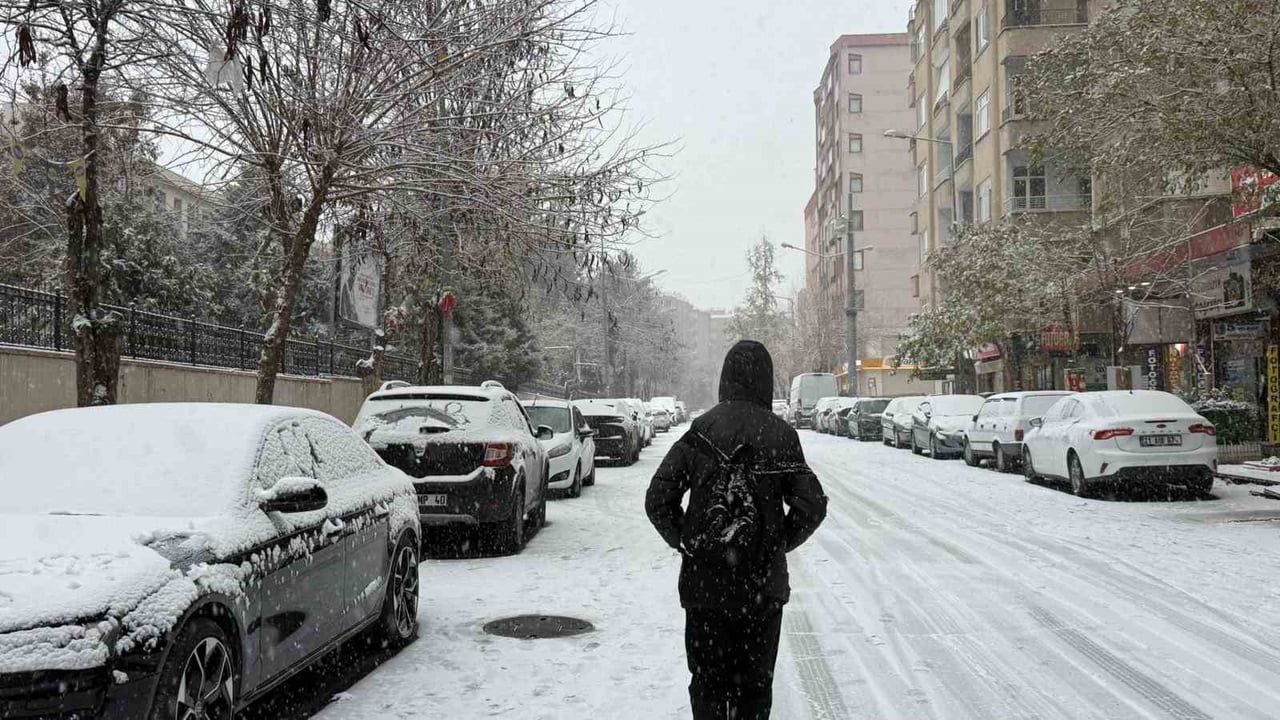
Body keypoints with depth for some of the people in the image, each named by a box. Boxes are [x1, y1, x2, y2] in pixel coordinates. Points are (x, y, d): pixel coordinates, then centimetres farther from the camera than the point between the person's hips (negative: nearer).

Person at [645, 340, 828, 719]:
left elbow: (658, 500, -8)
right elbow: (812, 505, -9)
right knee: (756, 681, 15)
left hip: (704, 579, 0)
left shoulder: (700, 431, -5)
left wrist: (685, 542, 5)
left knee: (707, 679, 12)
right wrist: (780, 543, 5)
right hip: (763, 584, 0)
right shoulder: (780, 434, -6)